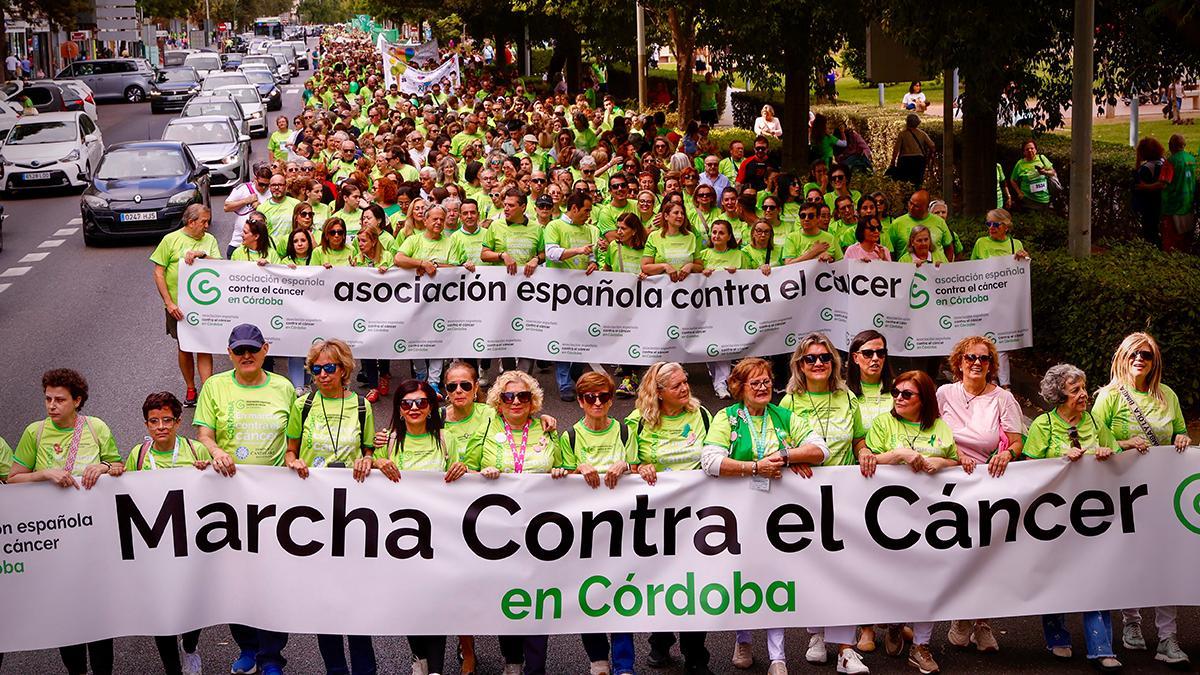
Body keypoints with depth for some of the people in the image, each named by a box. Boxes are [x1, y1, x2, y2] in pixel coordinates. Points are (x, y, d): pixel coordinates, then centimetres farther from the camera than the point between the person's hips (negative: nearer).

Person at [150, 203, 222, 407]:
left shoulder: (210, 240, 7)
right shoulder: (171, 240, -2)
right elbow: (158, 273, -3)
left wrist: (201, 254, -21)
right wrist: (169, 303, -11)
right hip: (178, 306, -1)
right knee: (184, 347, 10)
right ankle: (190, 389, 25)